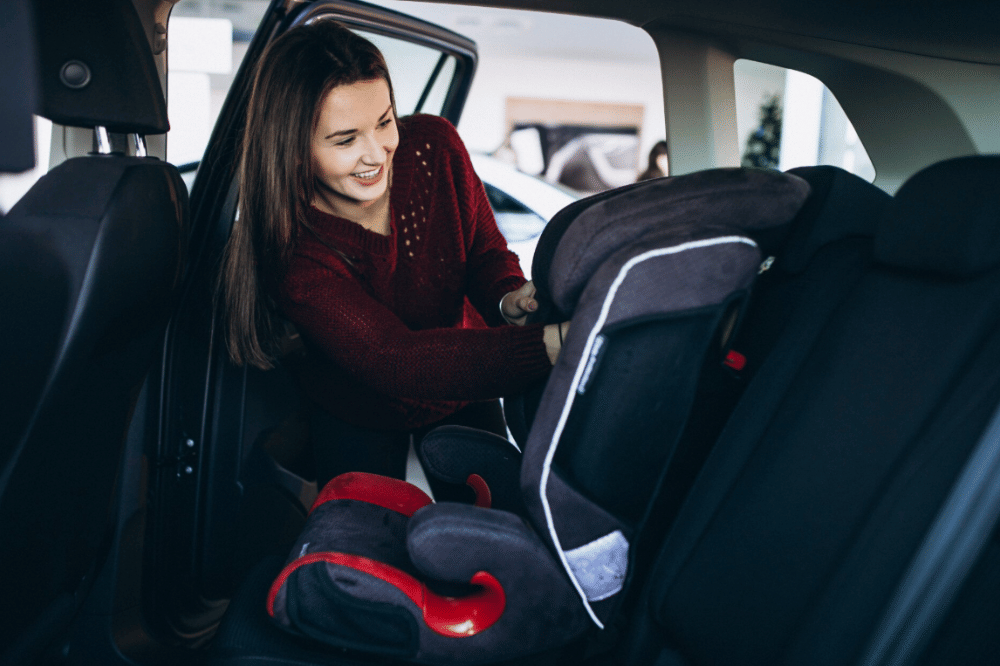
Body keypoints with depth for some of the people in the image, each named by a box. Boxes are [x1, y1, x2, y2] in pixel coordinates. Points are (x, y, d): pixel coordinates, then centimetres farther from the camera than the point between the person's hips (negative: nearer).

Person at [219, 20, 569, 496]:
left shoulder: (432, 147, -23)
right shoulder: (289, 247, -34)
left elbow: (486, 255, -10)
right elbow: (395, 360, -45)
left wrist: (509, 302, -37)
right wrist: (555, 344, -60)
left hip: (463, 397, 3)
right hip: (356, 417, -3)